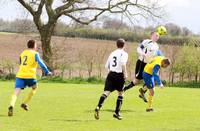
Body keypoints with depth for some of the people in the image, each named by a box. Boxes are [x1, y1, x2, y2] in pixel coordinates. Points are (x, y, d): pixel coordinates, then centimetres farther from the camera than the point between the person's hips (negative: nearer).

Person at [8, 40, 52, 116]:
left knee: (16, 93, -8)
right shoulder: (35, 54, 3)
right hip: (30, 76, -4)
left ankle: (11, 106, -35)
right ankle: (24, 103, 19)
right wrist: (47, 72, 0)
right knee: (35, 87, 26)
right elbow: (40, 63, -6)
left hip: (20, 75, 4)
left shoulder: (22, 53, 22)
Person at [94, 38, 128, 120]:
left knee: (106, 92, -9)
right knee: (120, 93, 14)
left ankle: (98, 107, -32)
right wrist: (125, 73, -14)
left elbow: (107, 66, 18)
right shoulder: (124, 54, 0)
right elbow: (123, 63, -19)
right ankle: (117, 112, 13)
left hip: (111, 74, 4)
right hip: (119, 75, -4)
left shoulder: (112, 53, 17)